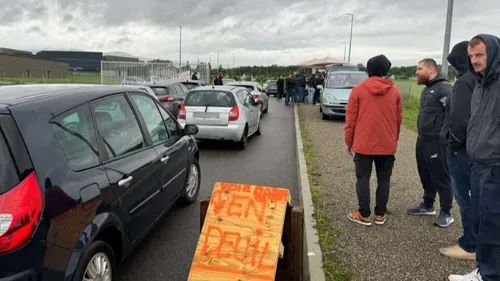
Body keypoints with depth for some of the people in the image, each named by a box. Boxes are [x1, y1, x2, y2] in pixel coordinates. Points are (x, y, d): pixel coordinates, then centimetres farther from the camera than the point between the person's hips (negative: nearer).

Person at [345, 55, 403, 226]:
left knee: (363, 179, 6)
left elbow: (350, 119, -4)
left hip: (363, 144, -2)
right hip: (387, 145, 3)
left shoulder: (358, 90, -5)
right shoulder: (394, 91, 3)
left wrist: (348, 141, 7)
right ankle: (380, 214, 18)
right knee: (384, 179, 11)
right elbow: (399, 119, 8)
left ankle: (364, 215, 11)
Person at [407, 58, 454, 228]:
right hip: (423, 140, 9)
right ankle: (428, 206, 31)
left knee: (441, 177, 0)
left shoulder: (444, 88, -14)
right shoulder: (427, 89, 16)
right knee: (425, 175, 17)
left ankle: (446, 213, 11)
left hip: (437, 141, -9)